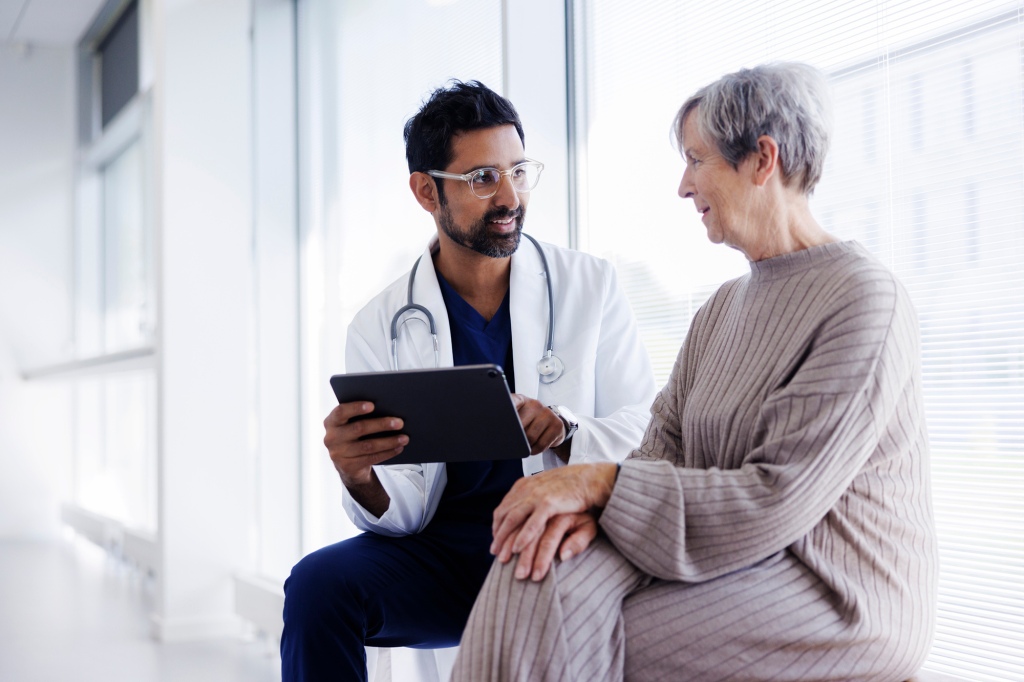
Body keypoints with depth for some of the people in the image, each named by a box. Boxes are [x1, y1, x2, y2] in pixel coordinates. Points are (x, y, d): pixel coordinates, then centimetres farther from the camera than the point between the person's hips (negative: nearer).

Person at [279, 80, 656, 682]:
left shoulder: (592, 287, 4)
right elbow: (404, 514, 0)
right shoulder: (381, 327, 4)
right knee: (318, 584, -26)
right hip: (444, 549, 2)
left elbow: (648, 434, -2)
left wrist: (565, 434, -24)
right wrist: (359, 478, -24)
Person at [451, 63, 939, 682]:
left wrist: (600, 483, -19)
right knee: (545, 572, -19)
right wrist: (590, 504, -15)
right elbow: (664, 444, 7)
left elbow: (775, 502, -19)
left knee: (561, 631, -23)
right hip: (736, 564, 7)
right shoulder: (724, 306, 16)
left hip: (836, 601, -7)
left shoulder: (866, 300, -13)